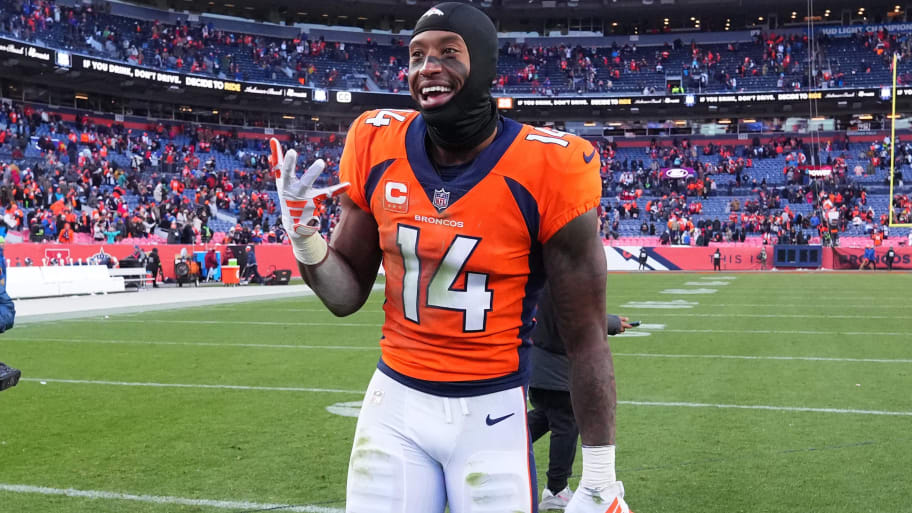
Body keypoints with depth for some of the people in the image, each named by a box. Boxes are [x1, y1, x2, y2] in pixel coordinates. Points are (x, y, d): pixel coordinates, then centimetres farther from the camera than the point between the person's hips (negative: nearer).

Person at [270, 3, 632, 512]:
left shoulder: (548, 168, -15)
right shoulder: (377, 146, -3)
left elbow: (586, 338, -10)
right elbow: (348, 296, 7)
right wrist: (305, 235, -13)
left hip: (492, 412, -3)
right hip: (395, 402, 3)